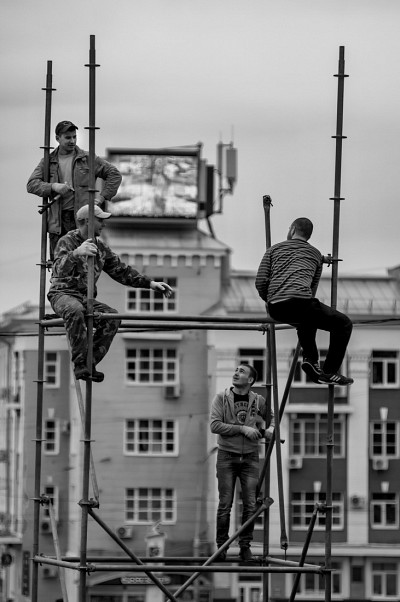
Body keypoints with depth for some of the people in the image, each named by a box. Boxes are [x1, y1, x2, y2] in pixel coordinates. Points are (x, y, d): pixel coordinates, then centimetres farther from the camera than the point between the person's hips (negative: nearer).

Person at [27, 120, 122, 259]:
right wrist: (53, 187, -16)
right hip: (58, 221, 2)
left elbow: (114, 174, 10)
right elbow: (31, 184, 0)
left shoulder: (87, 159, 8)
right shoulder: (48, 162, 12)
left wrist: (102, 197, -1)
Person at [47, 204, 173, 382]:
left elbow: (122, 271, 18)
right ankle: (80, 364, -37)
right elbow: (60, 269, -28)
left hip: (86, 297, 6)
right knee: (75, 311, -41)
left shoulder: (101, 247, 13)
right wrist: (76, 253, -50)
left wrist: (150, 283, 7)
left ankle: (89, 364, -19)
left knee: (112, 317, -23)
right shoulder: (66, 241, -9)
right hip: (63, 294, -6)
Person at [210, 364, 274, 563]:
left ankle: (245, 545, 10)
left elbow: (271, 416, 24)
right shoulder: (221, 398, -3)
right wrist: (242, 429, -18)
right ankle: (221, 546, 8)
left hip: (250, 457, 2)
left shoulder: (258, 401, 4)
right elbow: (214, 425, -14)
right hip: (226, 456, -2)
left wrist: (271, 428, 1)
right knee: (225, 504, -2)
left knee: (250, 505, -1)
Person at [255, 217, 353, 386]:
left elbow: (260, 283, 12)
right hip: (300, 301, -4)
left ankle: (310, 358, 21)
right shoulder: (315, 254, 24)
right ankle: (328, 373, 5)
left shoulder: (274, 250, 21)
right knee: (343, 324, 11)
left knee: (309, 316, 37)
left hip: (275, 310, 4)